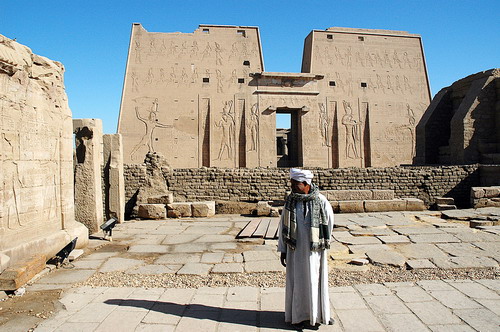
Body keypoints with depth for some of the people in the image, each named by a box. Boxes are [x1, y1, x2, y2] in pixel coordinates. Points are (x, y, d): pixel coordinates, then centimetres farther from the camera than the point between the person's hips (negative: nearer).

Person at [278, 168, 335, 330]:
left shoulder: (321, 201, -10)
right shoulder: (290, 200, -3)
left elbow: (329, 222, 5)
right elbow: (283, 225, 2)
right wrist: (282, 250, 2)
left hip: (314, 250, -1)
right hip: (295, 250, 1)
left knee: (315, 281, 11)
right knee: (297, 281, 9)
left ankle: (318, 314, 31)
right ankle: (298, 316, 26)